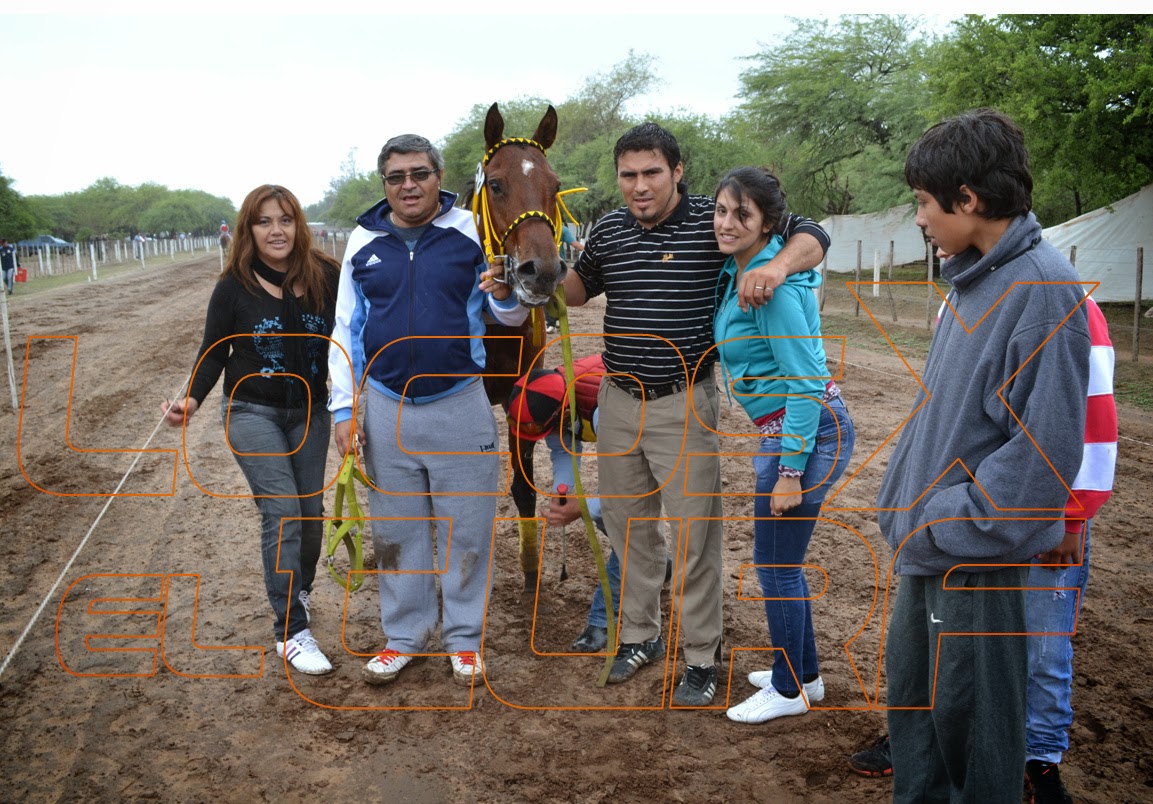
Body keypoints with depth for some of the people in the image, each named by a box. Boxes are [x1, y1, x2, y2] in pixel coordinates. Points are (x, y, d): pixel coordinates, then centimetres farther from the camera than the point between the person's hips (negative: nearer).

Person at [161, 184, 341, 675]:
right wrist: (193, 400, -20)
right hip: (253, 411, -2)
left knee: (311, 508, 11)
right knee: (282, 510, -11)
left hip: (310, 412, 2)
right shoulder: (234, 286, -9)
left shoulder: (325, 276, -9)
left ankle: (299, 589, 41)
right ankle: (291, 631, -4)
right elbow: (214, 353, -3)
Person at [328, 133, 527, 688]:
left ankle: (464, 638, 24)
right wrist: (344, 408, 2)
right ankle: (404, 636, 29)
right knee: (394, 532, 13)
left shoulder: (472, 233, -3)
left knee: (466, 531, 8)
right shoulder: (364, 242, 3)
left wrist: (504, 297, -23)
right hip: (385, 408, 2)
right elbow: (346, 330, 8)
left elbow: (511, 316, 1)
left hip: (460, 405, -2)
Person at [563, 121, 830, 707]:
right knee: (627, 525, 15)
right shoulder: (608, 230, 5)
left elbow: (810, 235, -9)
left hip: (684, 403, -5)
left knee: (694, 532, 0)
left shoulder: (713, 222, -10)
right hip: (618, 400, 5)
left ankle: (701, 658, 15)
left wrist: (777, 266, -30)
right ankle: (640, 635, 33)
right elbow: (581, 288, 23)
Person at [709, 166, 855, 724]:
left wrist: (791, 472, -21)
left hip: (810, 434, -9)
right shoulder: (737, 272, 7)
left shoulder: (774, 286, -22)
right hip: (785, 432, 9)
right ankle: (804, 673, 36)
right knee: (782, 562, 19)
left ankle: (790, 691, 22)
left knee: (775, 566, 3)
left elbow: (806, 382, -23)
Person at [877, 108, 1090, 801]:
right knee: (909, 685, 22)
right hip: (932, 541, 9)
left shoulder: (1045, 289, -20)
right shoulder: (974, 278, 8)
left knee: (970, 715, 5)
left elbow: (1045, 445, -23)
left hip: (980, 552, -9)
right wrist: (909, 499, 13)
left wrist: (952, 522, -19)